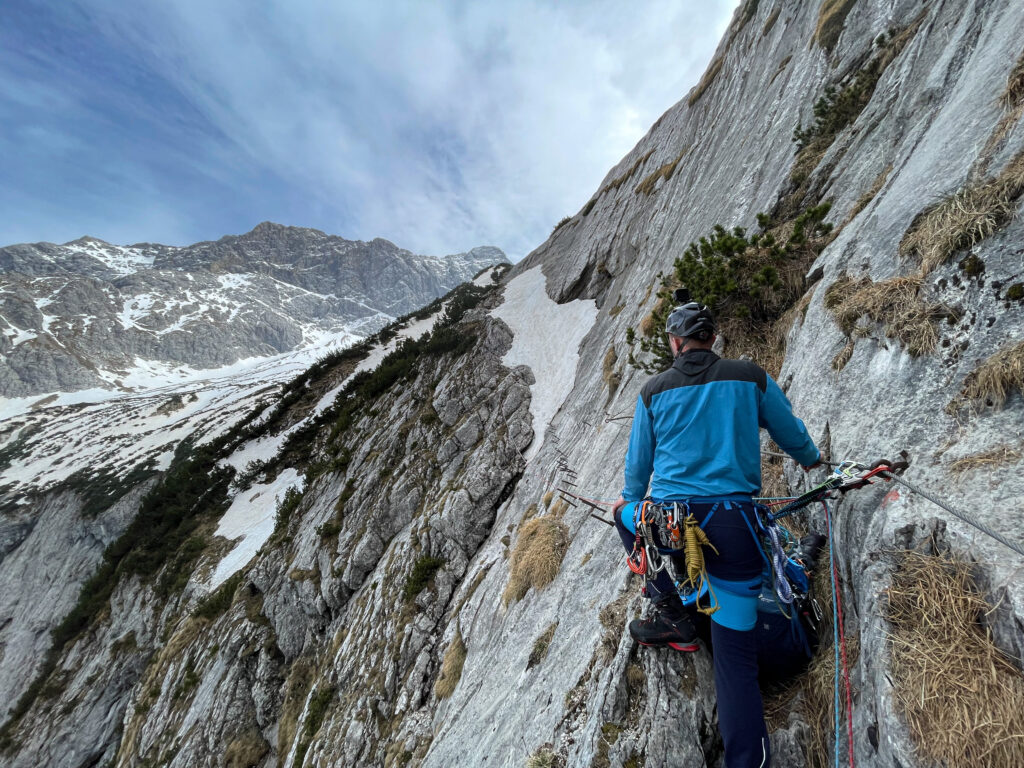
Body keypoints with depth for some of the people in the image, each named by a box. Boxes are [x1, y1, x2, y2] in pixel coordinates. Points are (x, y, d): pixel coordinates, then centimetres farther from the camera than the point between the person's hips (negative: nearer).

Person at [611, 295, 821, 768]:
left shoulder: (654, 390, 3)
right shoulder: (751, 378, 3)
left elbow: (639, 459, 15)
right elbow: (792, 436, 17)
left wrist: (629, 498, 34)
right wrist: (811, 459, 41)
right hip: (733, 525, 1)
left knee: (626, 514, 31)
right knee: (735, 651, 12)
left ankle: (671, 611, 22)